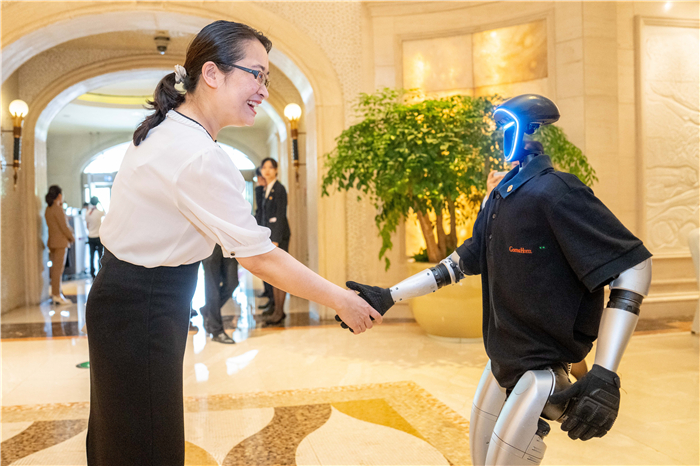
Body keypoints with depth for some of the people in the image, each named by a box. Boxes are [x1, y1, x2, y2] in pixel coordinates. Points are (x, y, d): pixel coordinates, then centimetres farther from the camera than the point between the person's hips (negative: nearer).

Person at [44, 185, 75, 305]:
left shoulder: (48, 209, 12)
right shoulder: (58, 209, -15)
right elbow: (64, 227, -15)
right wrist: (72, 237, -1)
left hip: (52, 241, 9)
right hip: (60, 242, -9)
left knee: (55, 268, 13)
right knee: (58, 268, -6)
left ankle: (55, 293, 18)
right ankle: (57, 295, -4)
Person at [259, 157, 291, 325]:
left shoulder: (279, 189, -9)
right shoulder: (267, 190, 15)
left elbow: (281, 215, -14)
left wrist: (276, 239, -19)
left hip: (279, 235, -8)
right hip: (269, 235, 8)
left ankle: (279, 312, -3)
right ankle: (277, 309, 16)